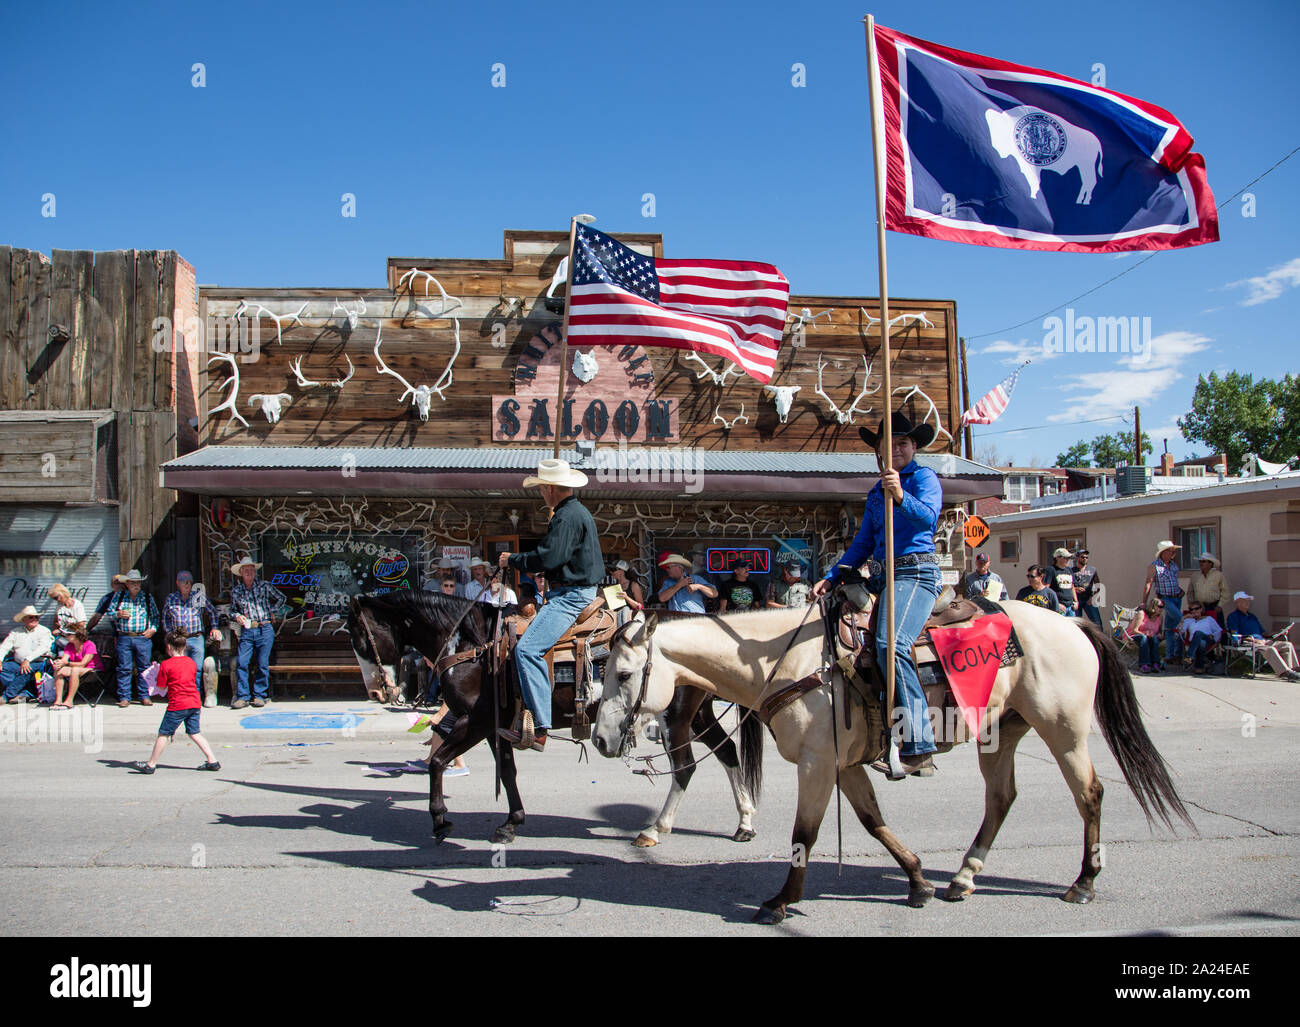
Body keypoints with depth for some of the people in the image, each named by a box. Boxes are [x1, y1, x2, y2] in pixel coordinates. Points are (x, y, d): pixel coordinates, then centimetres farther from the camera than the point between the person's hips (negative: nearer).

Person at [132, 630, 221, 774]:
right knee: (194, 733, 13)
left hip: (177, 705, -6)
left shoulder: (166, 664, -6)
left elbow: (161, 688, -1)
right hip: (195, 703, 6)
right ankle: (212, 761, 8)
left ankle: (151, 764, 13)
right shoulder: (191, 662, 10)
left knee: (163, 734, 5)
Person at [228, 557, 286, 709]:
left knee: (263, 664, 0)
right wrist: (237, 616, -3)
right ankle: (242, 697, -3)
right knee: (241, 663, -9)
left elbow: (281, 599, 15)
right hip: (247, 631, 1)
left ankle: (260, 695, 9)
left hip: (265, 629, -1)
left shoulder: (264, 586, 5)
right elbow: (233, 609, 18)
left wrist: (271, 611, 5)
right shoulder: (235, 591, 9)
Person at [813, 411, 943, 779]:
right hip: (883, 576, 9)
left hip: (916, 572, -9)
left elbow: (929, 516, -17)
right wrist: (831, 578, 15)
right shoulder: (877, 492, 22)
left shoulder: (924, 478, 3)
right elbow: (862, 545, 23)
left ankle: (918, 749, -31)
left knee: (891, 644, -29)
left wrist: (901, 496, -34)